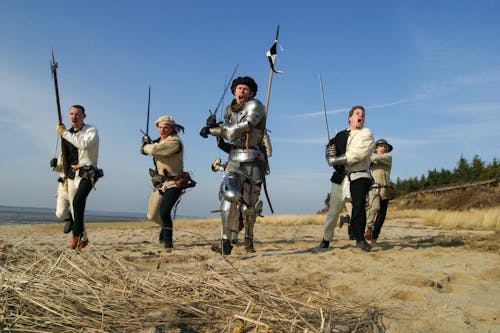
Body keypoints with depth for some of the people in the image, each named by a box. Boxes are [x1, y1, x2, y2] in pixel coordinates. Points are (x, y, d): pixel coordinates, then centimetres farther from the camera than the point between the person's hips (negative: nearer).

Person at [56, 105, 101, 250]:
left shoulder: (91, 130, -4)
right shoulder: (68, 133, 14)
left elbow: (84, 144, -25)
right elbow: (65, 155, 22)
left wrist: (64, 133, -18)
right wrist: (64, 176, 18)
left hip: (86, 173, -6)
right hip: (71, 174, 7)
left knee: (77, 201, -28)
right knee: (75, 210, 9)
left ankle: (77, 236, -22)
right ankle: (83, 239, 22)